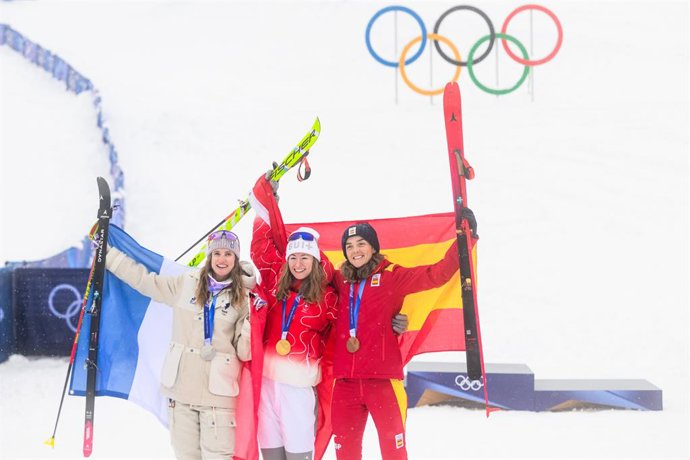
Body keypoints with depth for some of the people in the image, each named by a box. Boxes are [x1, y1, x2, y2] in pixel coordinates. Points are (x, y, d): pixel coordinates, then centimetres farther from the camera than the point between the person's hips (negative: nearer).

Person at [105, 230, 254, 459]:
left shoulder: (242, 297, 1)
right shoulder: (187, 283, 6)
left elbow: (244, 352, 0)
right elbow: (144, 280, 16)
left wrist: (253, 324, -17)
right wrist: (107, 252, 19)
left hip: (217, 391, -3)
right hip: (181, 388, 3)